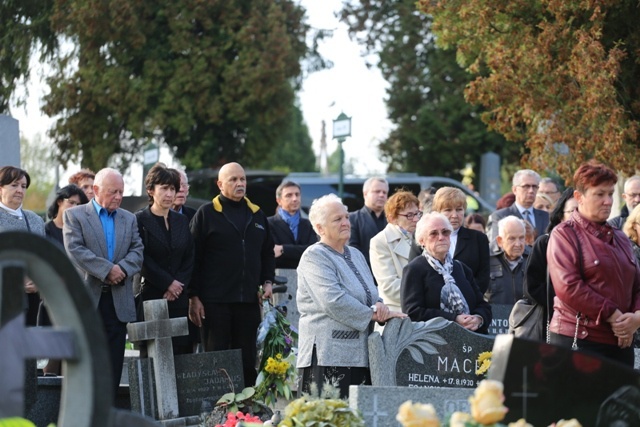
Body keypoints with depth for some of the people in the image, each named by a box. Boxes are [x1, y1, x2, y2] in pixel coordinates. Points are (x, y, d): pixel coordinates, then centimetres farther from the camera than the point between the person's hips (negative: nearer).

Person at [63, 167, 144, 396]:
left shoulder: (129, 219, 17)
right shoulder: (74, 215, 2)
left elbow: (137, 251, 7)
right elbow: (75, 249, -10)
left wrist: (123, 268, -14)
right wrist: (107, 269, -16)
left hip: (119, 301, 4)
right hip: (87, 297, -4)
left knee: (113, 365, 4)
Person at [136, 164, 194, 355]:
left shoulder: (182, 221, 16)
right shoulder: (140, 220, -1)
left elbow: (189, 259, 11)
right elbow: (142, 260, -7)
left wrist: (178, 286, -4)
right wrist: (168, 283, -10)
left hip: (179, 299, 4)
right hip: (151, 298, -4)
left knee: (183, 350, -3)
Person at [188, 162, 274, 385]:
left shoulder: (257, 214, 15)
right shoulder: (206, 214, 0)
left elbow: (268, 252, 23)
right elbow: (194, 258, -3)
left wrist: (267, 281, 8)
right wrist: (194, 297, -7)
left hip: (249, 300, 4)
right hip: (215, 302, -4)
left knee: (247, 360, 6)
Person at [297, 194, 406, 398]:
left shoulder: (355, 255, 21)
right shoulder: (314, 257, -5)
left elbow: (371, 294, 24)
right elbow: (333, 301, -17)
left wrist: (379, 305, -1)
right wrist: (374, 314, -12)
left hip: (360, 356, 8)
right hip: (329, 356, -8)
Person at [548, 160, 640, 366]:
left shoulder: (619, 238, 19)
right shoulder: (564, 235, -2)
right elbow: (568, 287, -14)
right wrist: (612, 316, -14)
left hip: (621, 341, 6)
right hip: (578, 340, -6)